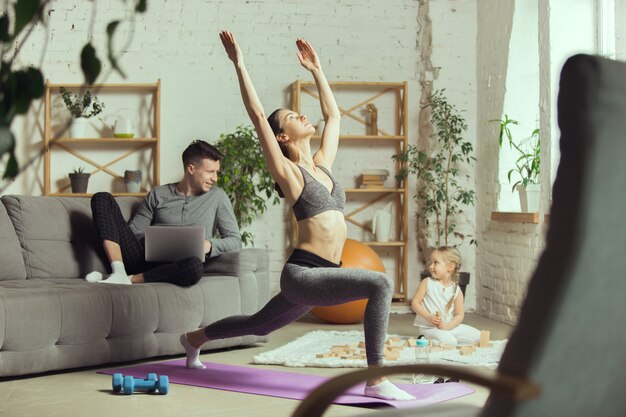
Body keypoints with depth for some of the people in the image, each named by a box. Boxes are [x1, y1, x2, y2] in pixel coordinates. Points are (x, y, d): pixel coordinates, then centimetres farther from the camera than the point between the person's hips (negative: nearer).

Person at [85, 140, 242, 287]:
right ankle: (119, 272, -23)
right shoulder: (158, 195, 15)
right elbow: (134, 232, 12)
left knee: (195, 266, -42)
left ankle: (131, 279, -22)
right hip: (143, 259, 3)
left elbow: (235, 240, 6)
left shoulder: (217, 197, 11)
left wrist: (210, 244, -14)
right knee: (102, 199, -7)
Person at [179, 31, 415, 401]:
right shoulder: (287, 171, -7)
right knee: (380, 283, -27)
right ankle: (376, 381, -23)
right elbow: (257, 115, -12)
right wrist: (239, 63, -10)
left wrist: (316, 69, 26)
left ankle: (194, 338, 48)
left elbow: (333, 114, 23)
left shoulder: (322, 164, 12)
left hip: (320, 275, 8)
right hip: (303, 274, -8)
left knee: (259, 325, 26)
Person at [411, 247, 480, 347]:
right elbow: (415, 303, -5)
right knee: (449, 341, -31)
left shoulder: (456, 290, -1)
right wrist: (429, 317, -19)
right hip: (429, 327, -5)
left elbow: (459, 315, 0)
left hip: (449, 326, 5)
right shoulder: (427, 283, -4)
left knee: (476, 335, -4)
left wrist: (447, 326, -18)